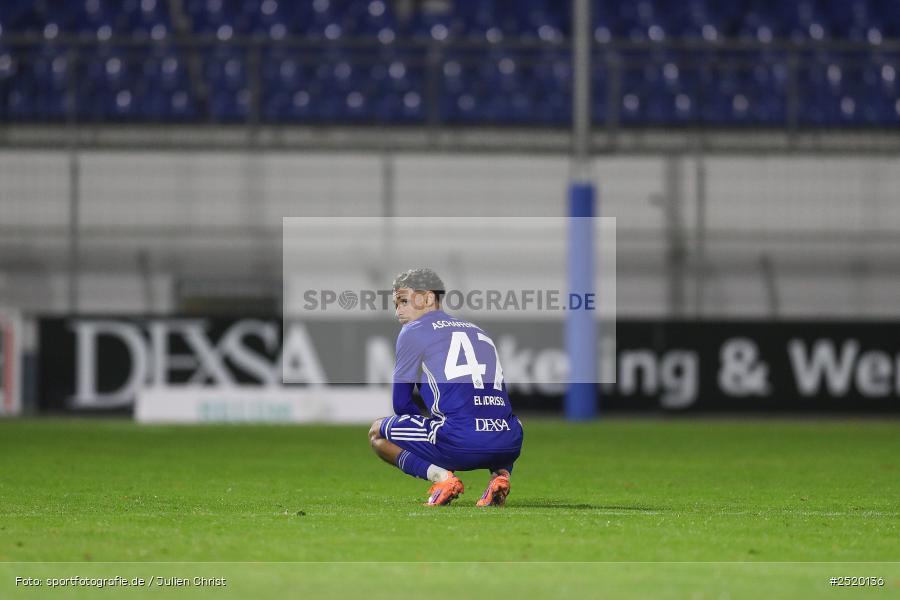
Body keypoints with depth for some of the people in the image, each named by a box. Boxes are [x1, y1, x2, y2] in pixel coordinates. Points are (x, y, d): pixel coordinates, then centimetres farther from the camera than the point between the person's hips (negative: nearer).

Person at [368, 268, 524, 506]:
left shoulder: (412, 332, 11)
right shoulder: (478, 330, 27)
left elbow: (401, 404, 14)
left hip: (460, 443, -5)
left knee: (377, 432, 18)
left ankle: (440, 477, -4)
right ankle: (500, 473, 10)